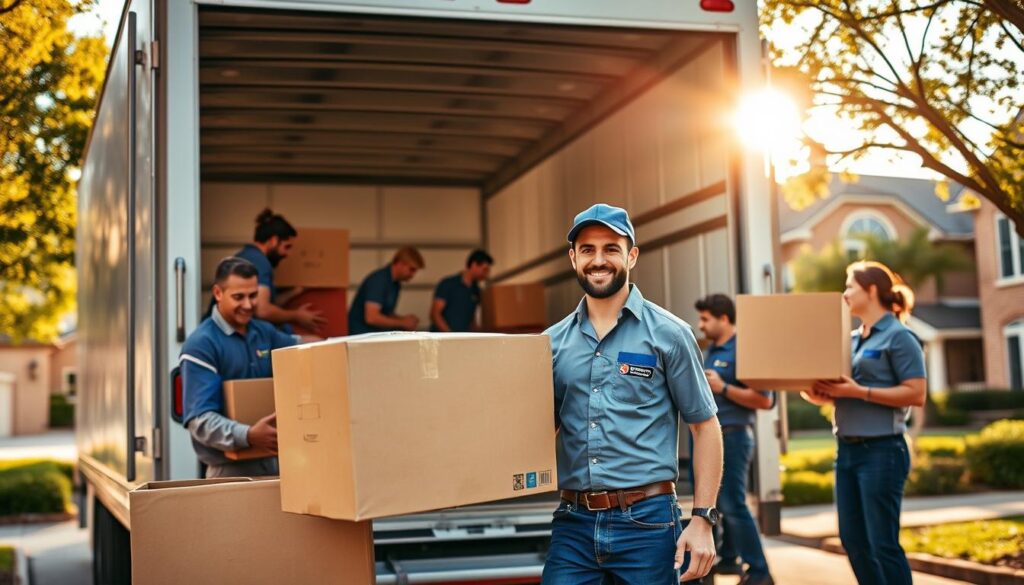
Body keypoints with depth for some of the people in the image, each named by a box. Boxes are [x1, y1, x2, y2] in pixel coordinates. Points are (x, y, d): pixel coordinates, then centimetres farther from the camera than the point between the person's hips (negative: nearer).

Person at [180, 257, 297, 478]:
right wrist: (248, 436, -34)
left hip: (273, 460, 6)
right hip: (230, 468, -6)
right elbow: (199, 419, -18)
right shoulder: (201, 345, -12)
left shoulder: (265, 332, 10)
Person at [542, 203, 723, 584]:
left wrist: (702, 519, -6)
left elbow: (705, 426, 0)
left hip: (646, 521, -2)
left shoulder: (668, 334, -2)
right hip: (573, 521, 3)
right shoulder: (554, 342, 7)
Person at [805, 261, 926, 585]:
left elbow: (916, 394, -15)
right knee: (853, 540, 11)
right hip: (846, 449, 8)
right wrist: (818, 394, -4)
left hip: (881, 450, -8)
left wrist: (859, 391, -19)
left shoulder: (898, 336, -8)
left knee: (883, 543, -3)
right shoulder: (852, 339, 14)